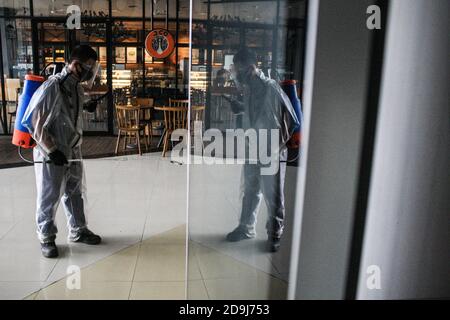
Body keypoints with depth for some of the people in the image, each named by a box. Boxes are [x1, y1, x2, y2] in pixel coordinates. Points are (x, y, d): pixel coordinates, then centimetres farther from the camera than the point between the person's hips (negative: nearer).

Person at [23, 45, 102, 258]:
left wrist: (75, 149, 17)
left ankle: (78, 231, 35)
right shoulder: (52, 87, -20)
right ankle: (46, 238, 25)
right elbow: (35, 123, -19)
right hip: (51, 156, -8)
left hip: (72, 153, 8)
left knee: (75, 194, 18)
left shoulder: (77, 88, 5)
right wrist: (52, 151, -18)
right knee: (49, 199, 7)